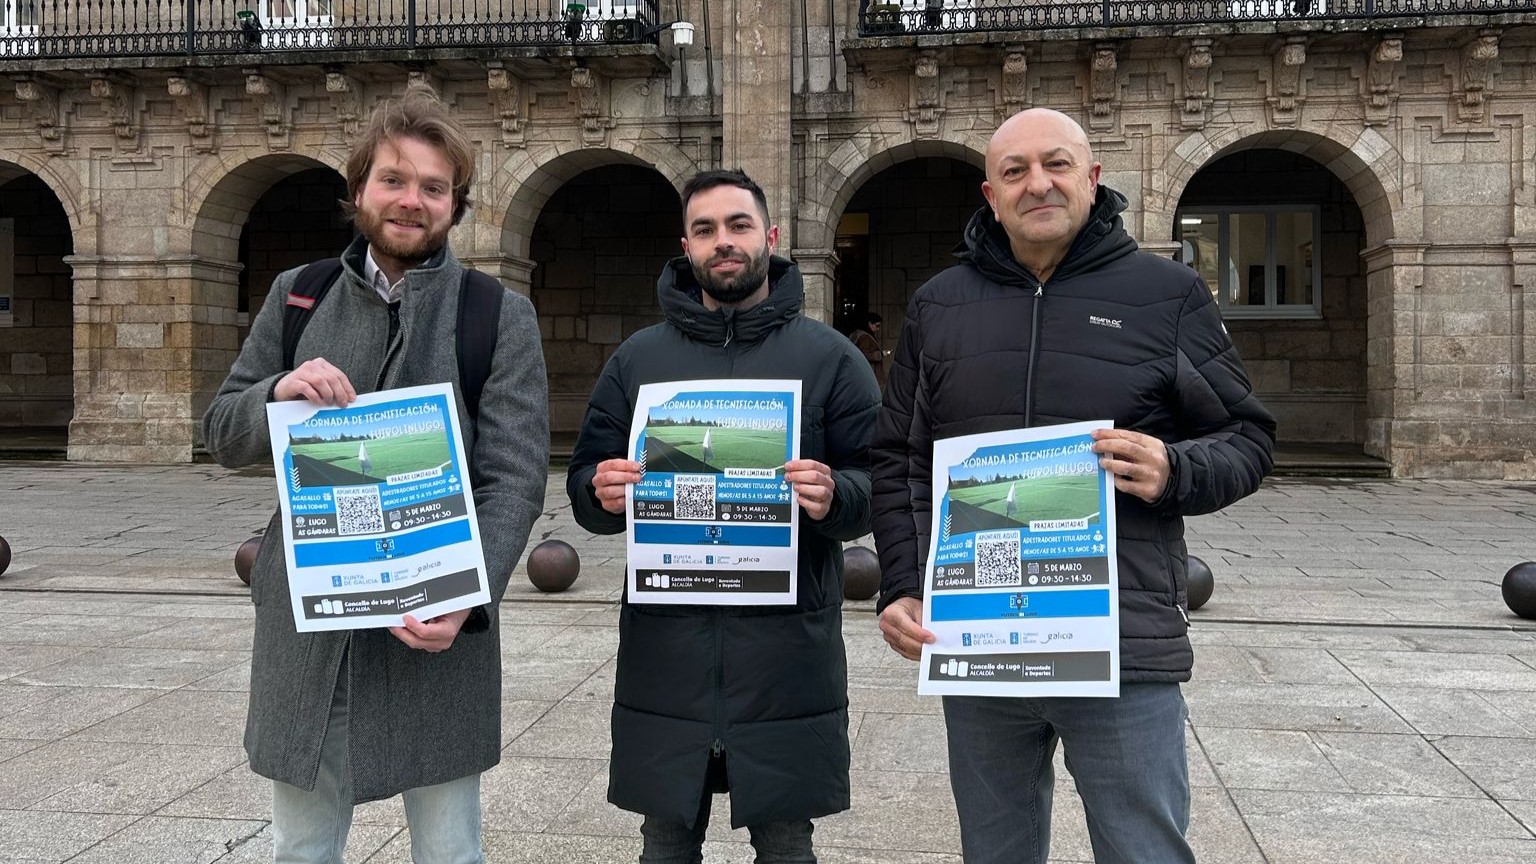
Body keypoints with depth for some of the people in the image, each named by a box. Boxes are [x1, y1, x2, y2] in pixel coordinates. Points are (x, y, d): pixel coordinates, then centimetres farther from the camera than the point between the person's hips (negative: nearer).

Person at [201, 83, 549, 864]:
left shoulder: (500, 315, -2)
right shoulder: (296, 295, 7)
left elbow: (516, 477, -9)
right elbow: (222, 435, 8)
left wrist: (468, 600, -23)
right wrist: (278, 393, -14)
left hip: (435, 627, -2)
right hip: (305, 626, 3)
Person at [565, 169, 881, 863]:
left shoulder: (829, 356, 4)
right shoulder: (637, 359, 10)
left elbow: (879, 484, 1)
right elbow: (584, 482, 11)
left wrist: (834, 497, -21)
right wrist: (602, 493, -12)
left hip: (787, 648, -1)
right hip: (664, 646, 2)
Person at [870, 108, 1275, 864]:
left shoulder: (1166, 293, 2)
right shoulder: (937, 306, 9)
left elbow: (1247, 438, 5)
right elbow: (899, 461, 10)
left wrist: (1176, 473, -17)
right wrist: (902, 589, -2)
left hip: (1124, 646, -2)